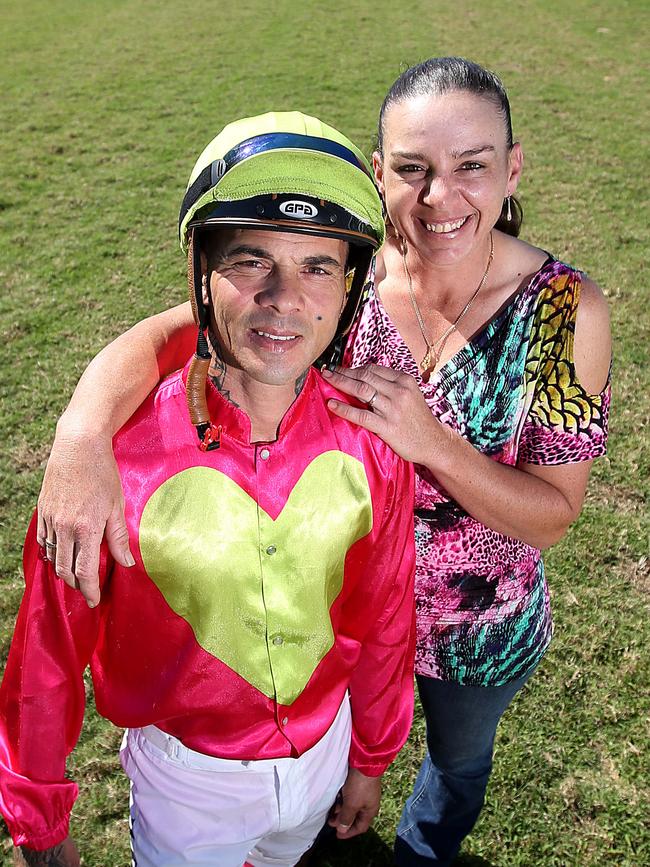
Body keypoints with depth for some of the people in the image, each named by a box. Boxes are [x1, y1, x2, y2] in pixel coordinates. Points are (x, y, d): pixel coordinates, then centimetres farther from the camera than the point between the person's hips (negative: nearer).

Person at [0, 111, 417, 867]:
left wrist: (370, 759, 11)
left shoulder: (370, 444, -18)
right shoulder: (119, 448, -27)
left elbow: (382, 620, -2)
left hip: (321, 751, 4)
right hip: (188, 775, -3)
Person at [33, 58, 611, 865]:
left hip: (480, 631, 0)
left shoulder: (564, 309, -24)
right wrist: (83, 430, -49)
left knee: (459, 760, 31)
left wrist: (428, 440, -36)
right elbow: (165, 332, -29)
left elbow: (552, 514, -20)